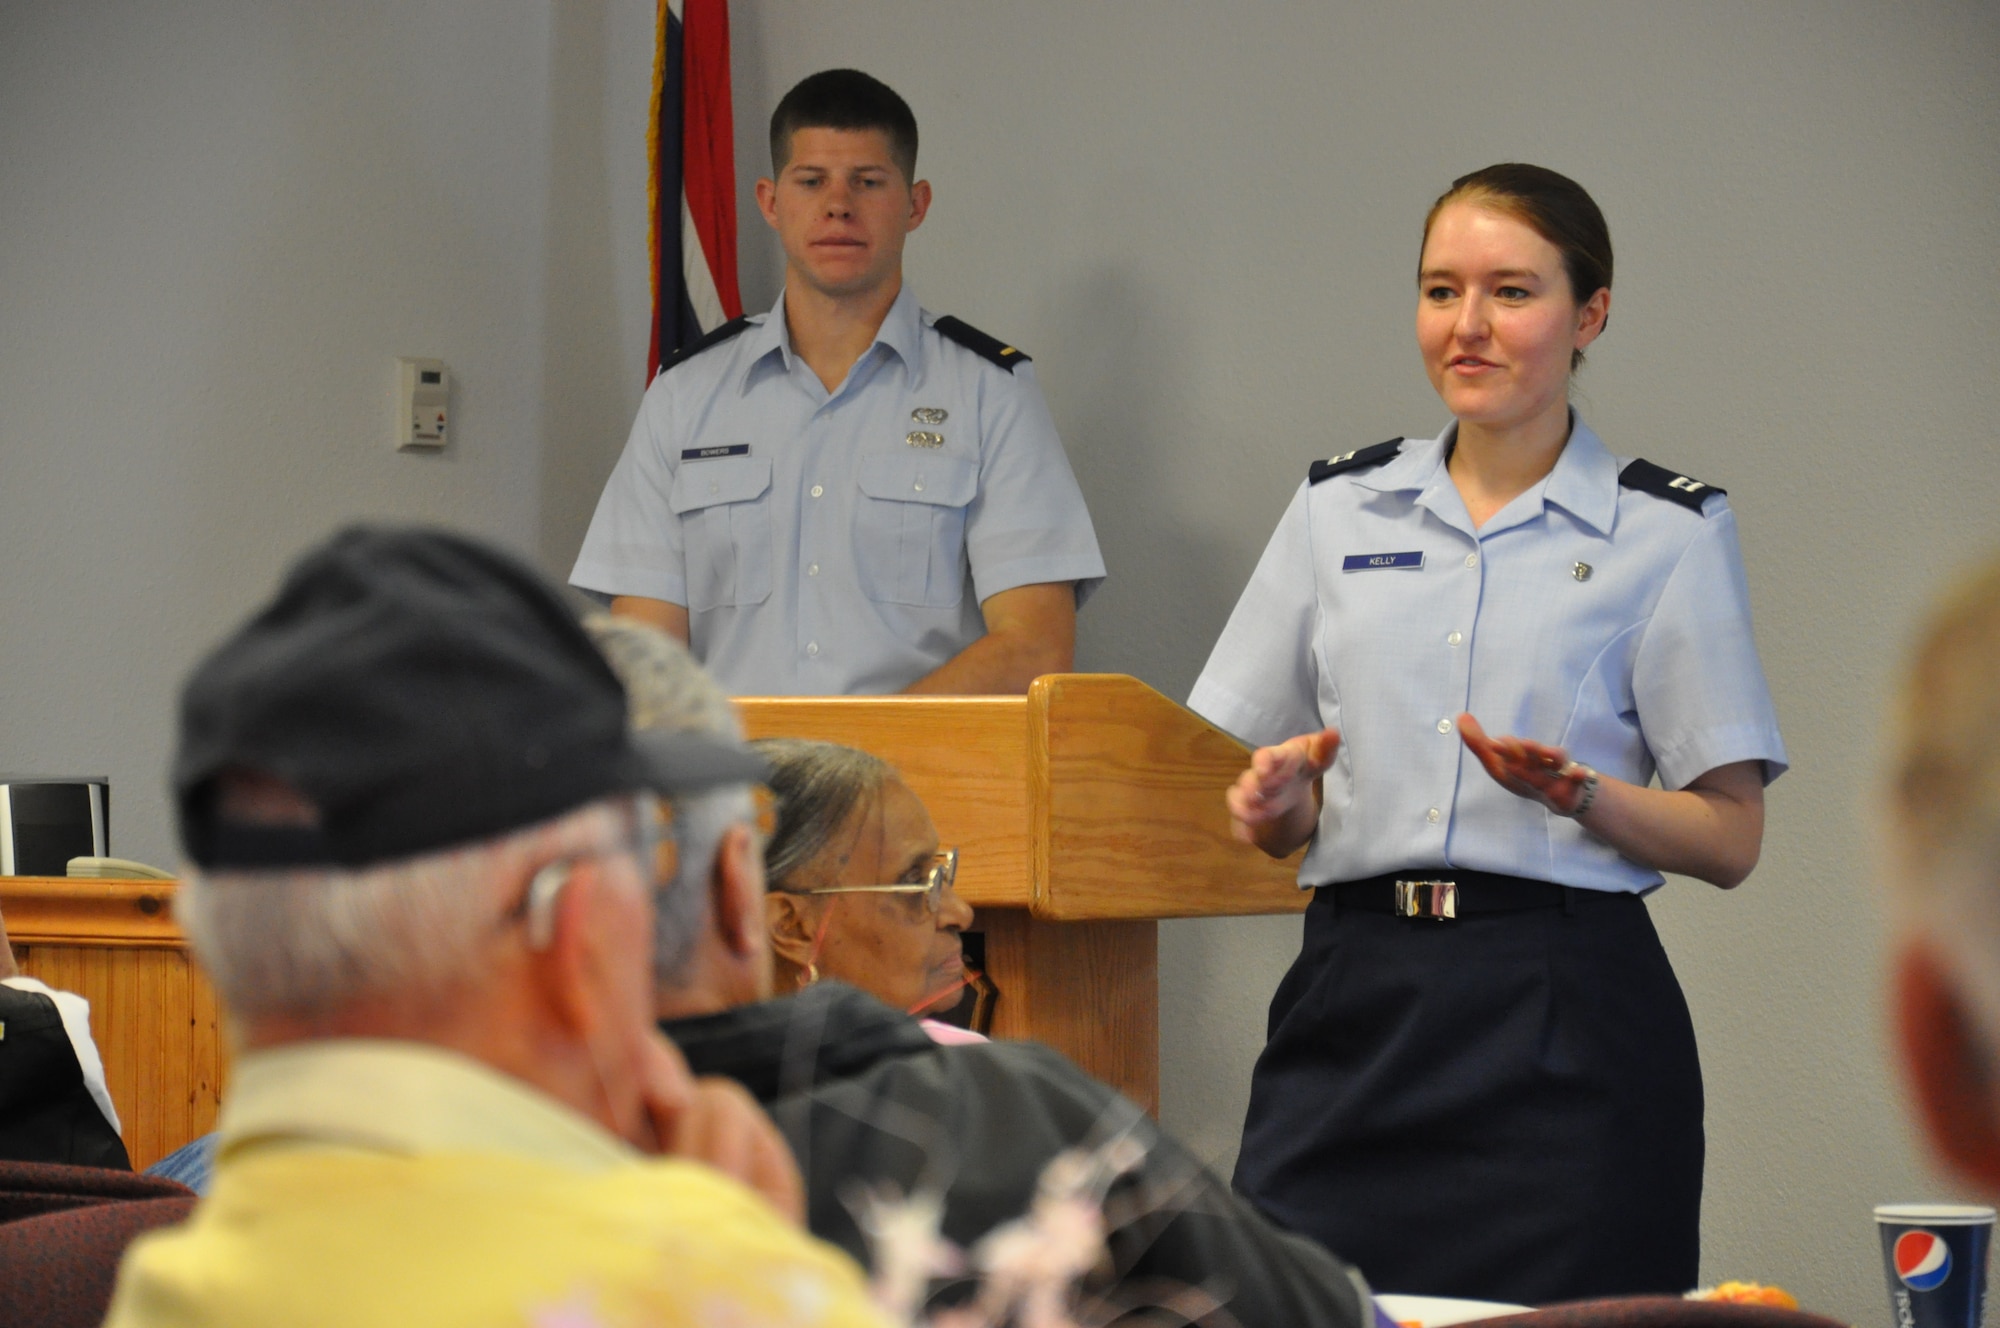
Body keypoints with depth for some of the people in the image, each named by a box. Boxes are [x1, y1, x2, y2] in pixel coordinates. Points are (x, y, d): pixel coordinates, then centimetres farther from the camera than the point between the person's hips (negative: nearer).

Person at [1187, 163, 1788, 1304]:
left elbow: (1731, 837, 1)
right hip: (1354, 1001, 3)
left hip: (1567, 1026, -2)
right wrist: (1277, 801, -6)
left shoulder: (1670, 531, 4)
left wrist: (1578, 796, -16)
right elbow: (1260, 792, 17)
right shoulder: (1341, 507, 14)